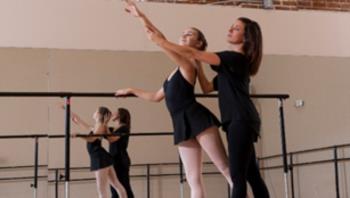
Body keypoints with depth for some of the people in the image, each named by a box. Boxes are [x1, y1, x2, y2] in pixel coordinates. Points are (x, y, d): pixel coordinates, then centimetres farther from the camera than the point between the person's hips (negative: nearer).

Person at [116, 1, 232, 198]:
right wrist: (131, 90, 40)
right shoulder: (177, 71, 26)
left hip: (197, 119, -8)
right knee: (194, 180, 1)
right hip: (183, 124, 8)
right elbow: (156, 96, 34)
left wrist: (141, 16, -7)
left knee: (226, 167, -11)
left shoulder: (189, 63, 1)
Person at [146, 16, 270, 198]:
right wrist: (197, 65, 15)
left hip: (241, 121, -10)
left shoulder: (236, 57, -8)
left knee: (238, 176, -11)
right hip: (238, 121, 10)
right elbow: (207, 88, 22)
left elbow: (192, 54, -13)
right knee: (251, 175, 9)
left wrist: (160, 41, -9)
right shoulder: (231, 63, 21)